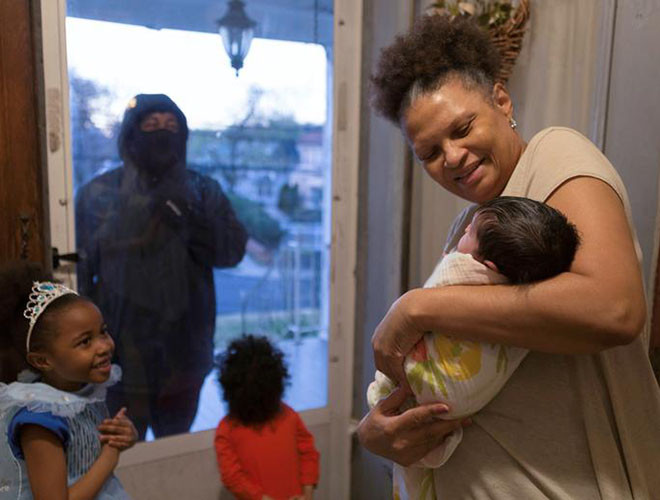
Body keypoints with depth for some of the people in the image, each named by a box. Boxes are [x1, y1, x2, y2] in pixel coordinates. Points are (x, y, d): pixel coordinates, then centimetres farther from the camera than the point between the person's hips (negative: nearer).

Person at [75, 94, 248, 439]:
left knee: (178, 448, 19)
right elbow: (78, 270, -4)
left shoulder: (203, 192, 3)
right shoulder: (97, 194, -2)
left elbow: (233, 251, -5)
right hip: (120, 351, -1)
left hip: (183, 349, 2)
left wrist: (190, 221, -21)